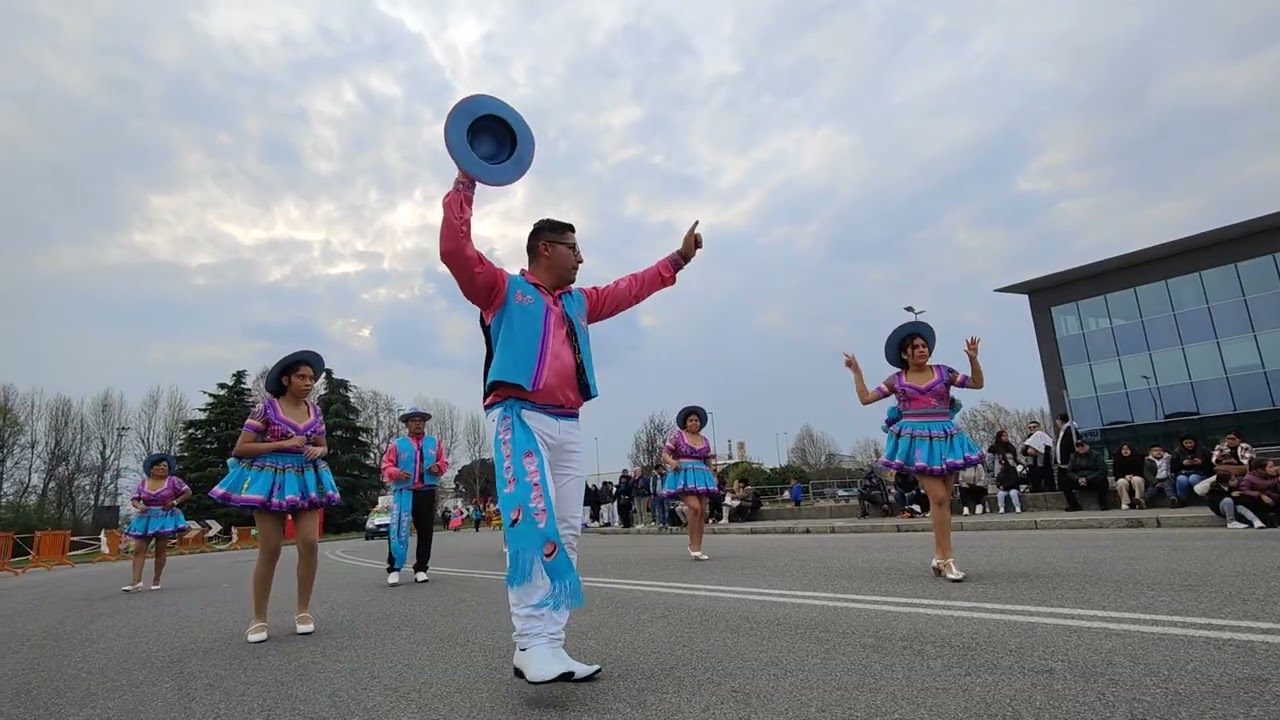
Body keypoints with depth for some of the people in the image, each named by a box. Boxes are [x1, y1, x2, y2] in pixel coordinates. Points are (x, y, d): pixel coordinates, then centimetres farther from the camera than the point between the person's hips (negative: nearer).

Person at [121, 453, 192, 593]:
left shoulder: (173, 481, -3)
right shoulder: (143, 483, 5)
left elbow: (188, 493, -1)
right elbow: (134, 499, 6)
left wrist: (174, 502, -12)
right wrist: (139, 506, -15)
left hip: (165, 518, -3)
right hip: (146, 519, 3)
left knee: (160, 551, 1)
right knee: (138, 550, -6)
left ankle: (156, 579, 11)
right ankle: (136, 581, -7)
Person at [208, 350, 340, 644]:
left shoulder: (314, 410, 7)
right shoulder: (267, 407, -7)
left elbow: (323, 446, 18)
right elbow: (241, 448, -8)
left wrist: (317, 451, -5)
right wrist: (282, 444, -17)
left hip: (305, 480, 4)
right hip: (271, 480, -4)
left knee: (309, 543, -7)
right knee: (270, 551, -1)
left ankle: (303, 610, 10)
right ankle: (259, 619, 14)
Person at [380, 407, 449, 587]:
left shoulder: (435, 442, 12)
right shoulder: (397, 444, 5)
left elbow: (444, 462, 14)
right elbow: (386, 466, 4)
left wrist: (438, 467, -8)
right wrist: (397, 473, -16)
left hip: (427, 492, 3)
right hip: (403, 492, -2)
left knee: (425, 531, 5)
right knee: (398, 530, -10)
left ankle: (421, 569, 15)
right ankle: (394, 569, -1)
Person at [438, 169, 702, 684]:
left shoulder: (578, 302, 27)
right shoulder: (502, 288, 10)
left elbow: (629, 289, 36)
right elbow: (455, 249, -1)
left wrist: (679, 258, 40)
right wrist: (466, 183, -1)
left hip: (568, 427, 7)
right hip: (519, 417, -6)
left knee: (564, 534, 0)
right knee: (533, 522, -23)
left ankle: (548, 646, 4)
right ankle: (533, 644, -21)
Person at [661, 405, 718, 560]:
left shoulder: (705, 440, 15)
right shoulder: (677, 435, 3)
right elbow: (664, 455, -1)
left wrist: (710, 478, 10)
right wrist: (672, 462, -21)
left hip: (701, 477, 5)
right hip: (683, 476, -5)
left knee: (702, 512, -1)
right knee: (695, 507, -23)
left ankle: (698, 548, 8)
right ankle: (693, 545, -8)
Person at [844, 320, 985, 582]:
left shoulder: (943, 372, 9)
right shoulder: (896, 380, 6)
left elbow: (977, 383, 14)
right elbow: (865, 398, 8)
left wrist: (973, 358, 1)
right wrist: (856, 370, 7)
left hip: (944, 439, 3)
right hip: (916, 440, -3)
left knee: (944, 500, 5)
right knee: (938, 497, -14)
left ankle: (939, 556, 17)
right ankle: (947, 559, -9)